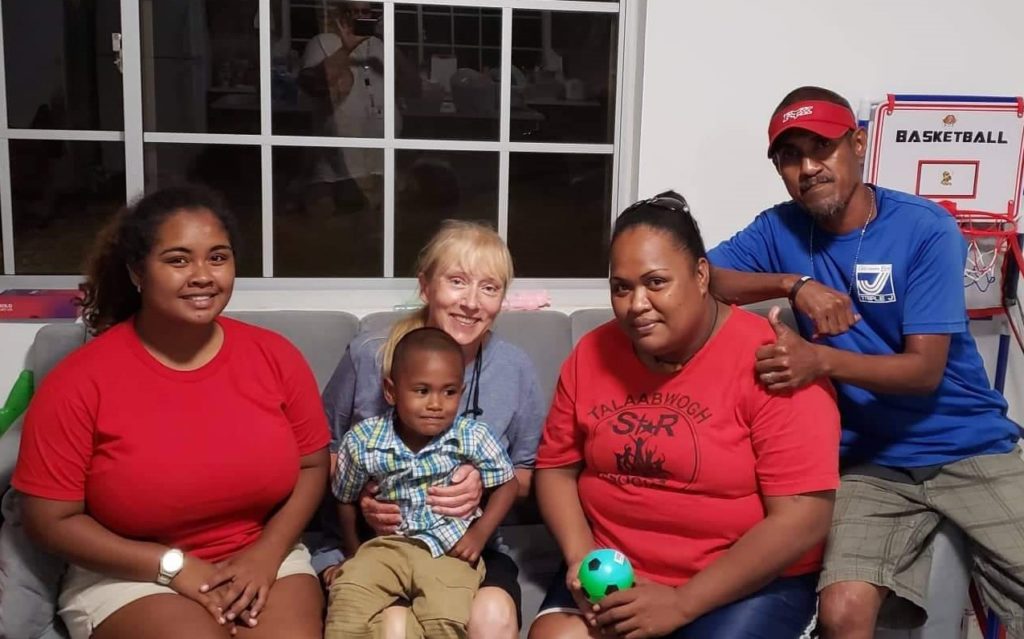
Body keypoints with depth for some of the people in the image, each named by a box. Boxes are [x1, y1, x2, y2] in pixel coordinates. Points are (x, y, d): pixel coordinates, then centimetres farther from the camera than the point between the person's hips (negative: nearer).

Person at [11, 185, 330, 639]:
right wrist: (174, 567, -13)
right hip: (132, 575, -2)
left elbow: (312, 466, 6)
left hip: (264, 557, 2)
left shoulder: (274, 356, -3)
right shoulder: (80, 382, -11)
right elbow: (51, 521, -7)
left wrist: (267, 552, -10)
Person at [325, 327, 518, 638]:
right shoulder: (362, 441, -9)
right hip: (386, 545, 2)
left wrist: (479, 533, -7)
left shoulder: (472, 437, -12)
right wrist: (354, 554, 13)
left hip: (450, 548, -1)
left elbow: (507, 484, 3)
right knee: (346, 607, -20)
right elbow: (346, 499, 8)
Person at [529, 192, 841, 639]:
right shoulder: (592, 355, 0)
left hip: (750, 583, -3)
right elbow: (555, 466, 10)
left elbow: (802, 520, -17)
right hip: (616, 574, 3)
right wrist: (581, 555, -9)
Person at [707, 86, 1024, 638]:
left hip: (969, 450, -1)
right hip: (873, 463, 1)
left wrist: (823, 360, -29)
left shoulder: (926, 228, -8)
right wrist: (794, 283, -20)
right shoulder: (781, 228, 1)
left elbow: (924, 370, -12)